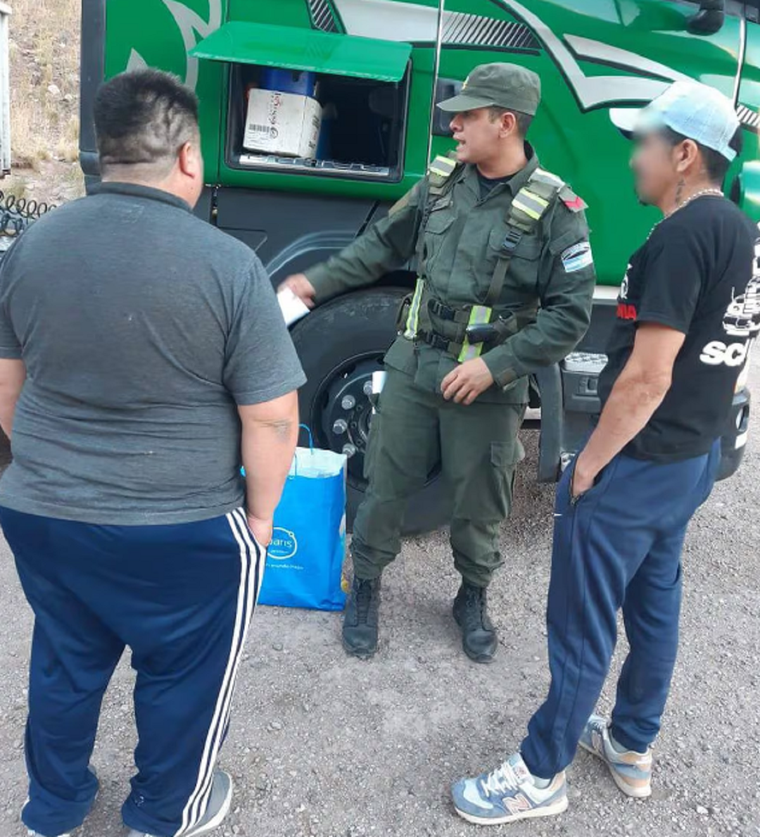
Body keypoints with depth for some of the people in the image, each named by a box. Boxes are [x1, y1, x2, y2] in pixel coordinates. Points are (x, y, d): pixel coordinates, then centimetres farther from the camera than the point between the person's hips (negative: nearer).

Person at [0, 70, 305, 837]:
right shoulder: (227, 263, -17)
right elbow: (272, 418, -15)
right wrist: (258, 513, -1)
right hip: (183, 531, -4)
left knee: (65, 665, 25)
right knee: (182, 676, 19)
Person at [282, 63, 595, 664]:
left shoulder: (555, 209, -11)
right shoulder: (441, 182, 3)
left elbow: (571, 314, -12)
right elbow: (383, 246, 16)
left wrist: (495, 366, -19)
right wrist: (320, 282, 13)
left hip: (489, 390, -3)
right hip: (414, 367, 4)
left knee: (479, 505, 13)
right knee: (386, 486, 12)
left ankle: (474, 598, 39)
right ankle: (366, 589, 34)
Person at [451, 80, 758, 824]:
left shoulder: (681, 235, -21)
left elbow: (645, 379, -24)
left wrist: (587, 465, -15)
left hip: (636, 465, -10)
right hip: (694, 458, 10)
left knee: (581, 625, 3)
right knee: (654, 604, 20)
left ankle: (541, 775, 19)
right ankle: (632, 748, 38)